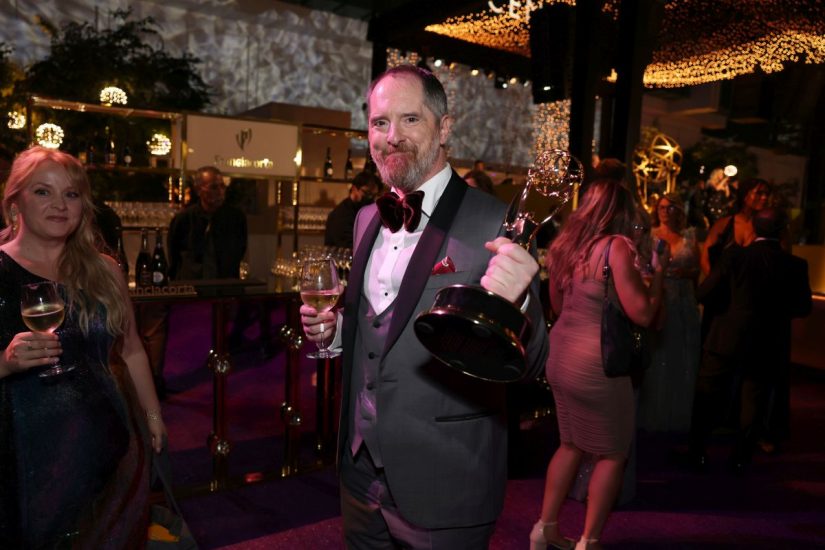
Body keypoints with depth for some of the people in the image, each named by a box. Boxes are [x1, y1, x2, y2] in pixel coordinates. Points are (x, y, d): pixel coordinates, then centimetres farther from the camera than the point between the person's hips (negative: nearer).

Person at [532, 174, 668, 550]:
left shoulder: (564, 244, 6)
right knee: (613, 455, 11)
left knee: (572, 445, 21)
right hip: (596, 366, -7)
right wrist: (658, 271, -4)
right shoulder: (617, 247, -15)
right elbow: (643, 313, -17)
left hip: (560, 358, 8)